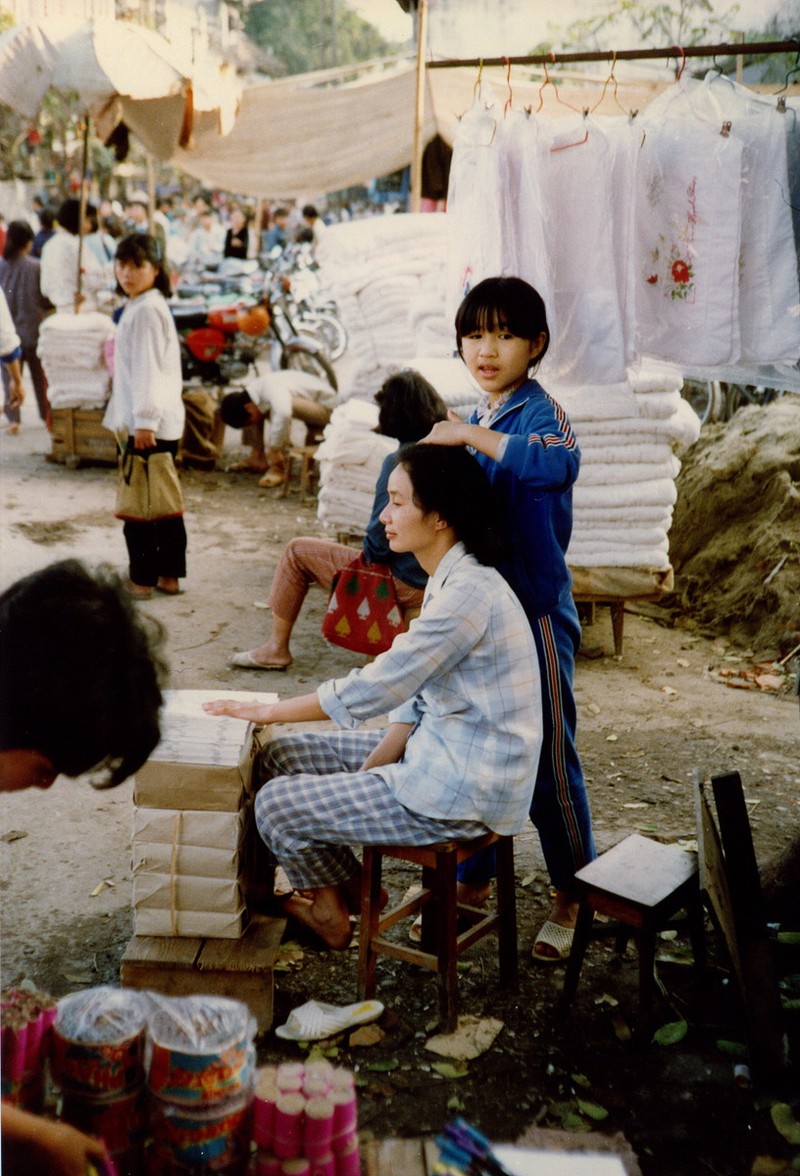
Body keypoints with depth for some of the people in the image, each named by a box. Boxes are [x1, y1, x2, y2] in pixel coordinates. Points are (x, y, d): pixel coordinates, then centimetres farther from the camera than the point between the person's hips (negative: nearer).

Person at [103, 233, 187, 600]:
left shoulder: (146, 310, -15)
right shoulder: (137, 306, 17)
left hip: (151, 425, -10)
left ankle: (143, 579, 6)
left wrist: (144, 420, -24)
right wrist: (125, 414, 24)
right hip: (162, 422, 10)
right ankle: (169, 575, 20)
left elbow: (148, 368, -21)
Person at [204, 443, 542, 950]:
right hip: (440, 753, 10)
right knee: (283, 756, 11)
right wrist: (369, 772, 2)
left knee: (277, 803, -7)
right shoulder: (449, 581, 8)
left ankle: (332, 913, 20)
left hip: (462, 793, -10)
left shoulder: (469, 592, -24)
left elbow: (374, 689, -24)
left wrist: (269, 711, -12)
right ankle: (351, 889, 23)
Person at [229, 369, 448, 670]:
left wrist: (366, 552, 4)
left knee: (297, 550, 9)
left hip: (405, 585, -8)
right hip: (437, 581, 8)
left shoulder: (398, 462, -20)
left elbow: (379, 543, -19)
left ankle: (275, 648, 20)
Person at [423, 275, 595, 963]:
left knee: (547, 759, 2)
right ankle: (473, 877, 32)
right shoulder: (481, 419, 11)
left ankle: (573, 897, 19)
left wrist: (469, 435, -34)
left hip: (535, 610, -8)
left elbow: (558, 463, -39)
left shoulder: (541, 412, -13)